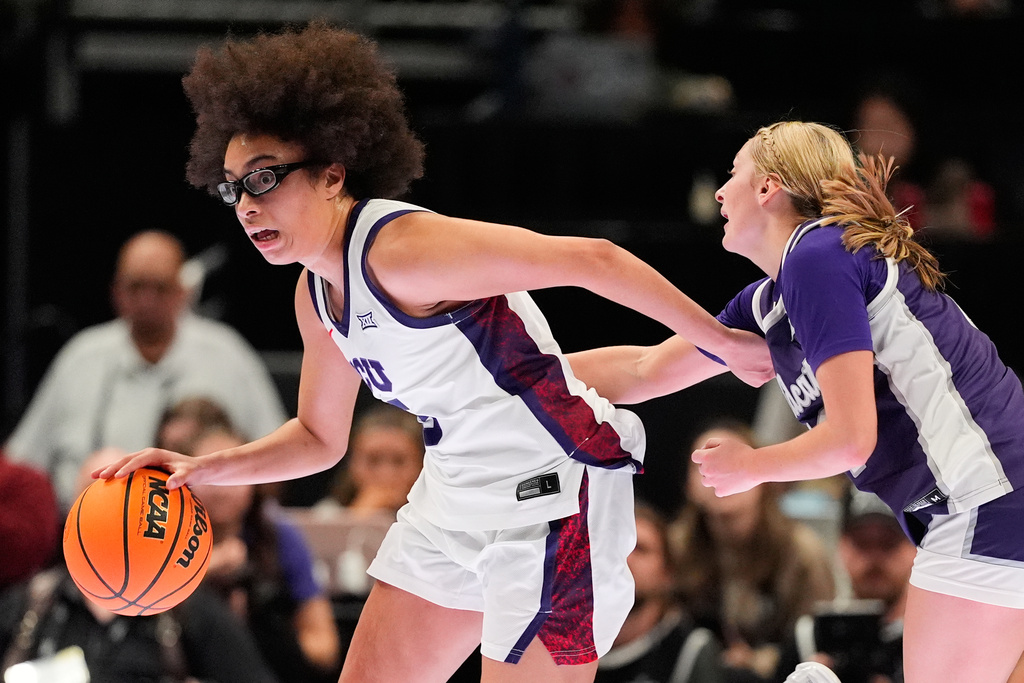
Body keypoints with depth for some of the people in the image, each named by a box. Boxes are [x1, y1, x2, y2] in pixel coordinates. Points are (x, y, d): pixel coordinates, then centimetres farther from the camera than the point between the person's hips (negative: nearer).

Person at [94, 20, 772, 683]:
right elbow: (319, 439, 21)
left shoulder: (400, 249, -24)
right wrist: (203, 469, 6)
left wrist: (724, 343, -20)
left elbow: (592, 259, -25)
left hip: (552, 497, -10)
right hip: (457, 500, 10)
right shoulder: (316, 294, 6)